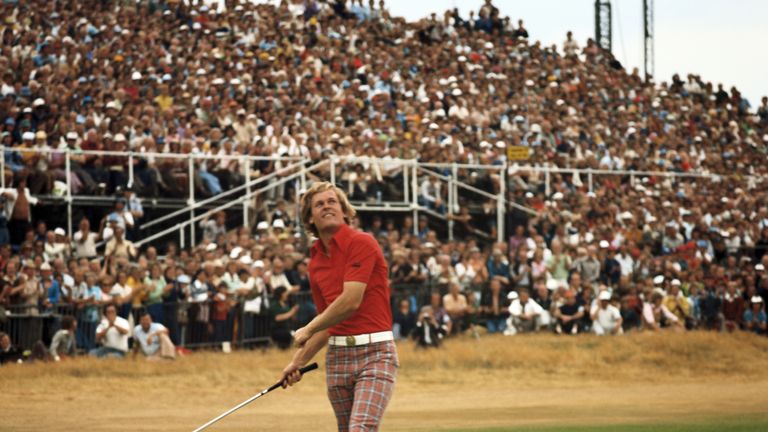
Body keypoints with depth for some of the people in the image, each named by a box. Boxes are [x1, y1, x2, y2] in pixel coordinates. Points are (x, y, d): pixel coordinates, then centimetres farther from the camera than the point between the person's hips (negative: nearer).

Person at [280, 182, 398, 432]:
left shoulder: (361, 243, -8)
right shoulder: (315, 263, 16)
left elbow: (350, 301, -17)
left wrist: (309, 329, -4)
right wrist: (298, 361, 19)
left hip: (375, 352, -7)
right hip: (337, 355, 7)